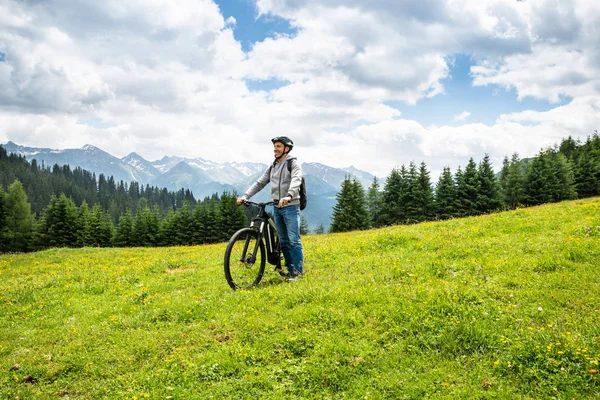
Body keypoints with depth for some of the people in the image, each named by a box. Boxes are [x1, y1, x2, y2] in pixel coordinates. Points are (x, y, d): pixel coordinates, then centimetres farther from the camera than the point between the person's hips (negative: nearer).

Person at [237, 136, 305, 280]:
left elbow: (296, 180, -22)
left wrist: (288, 196, -40)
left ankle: (298, 271, 1)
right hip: (277, 208, 7)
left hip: (291, 207, -7)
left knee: (294, 240, -8)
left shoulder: (294, 163, -4)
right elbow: (259, 183, 9)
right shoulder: (273, 167, 15)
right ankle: (290, 270, 18)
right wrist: (245, 196, -5)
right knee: (283, 241, 9)